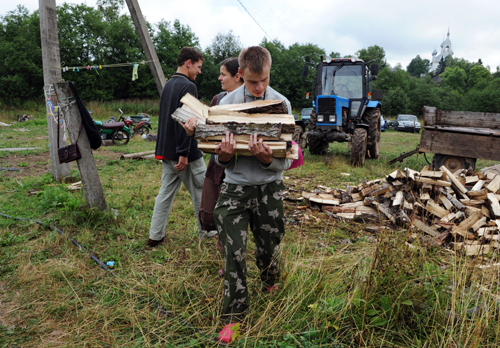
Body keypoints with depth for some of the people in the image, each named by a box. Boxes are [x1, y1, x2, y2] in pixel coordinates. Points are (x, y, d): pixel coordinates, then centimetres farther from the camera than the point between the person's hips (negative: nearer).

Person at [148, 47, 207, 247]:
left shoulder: (167, 85, 15)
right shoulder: (188, 86, -14)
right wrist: (184, 153, -23)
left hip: (166, 151, 9)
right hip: (185, 153, -9)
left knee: (166, 193, 13)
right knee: (201, 194, 5)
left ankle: (155, 236, 16)